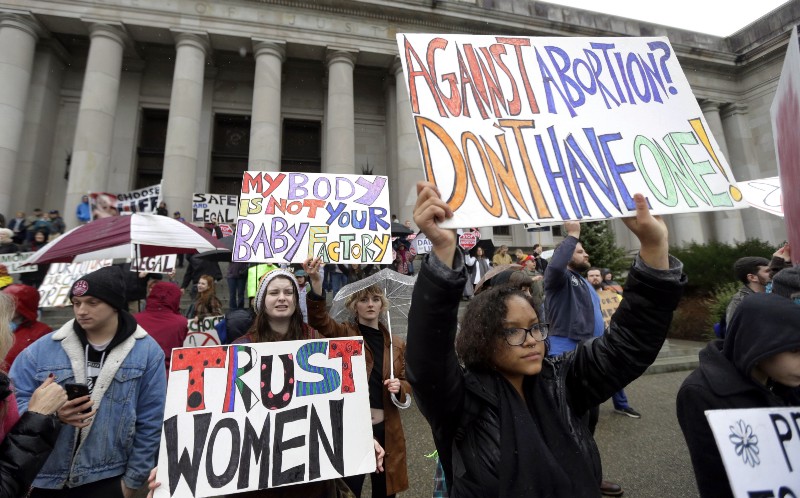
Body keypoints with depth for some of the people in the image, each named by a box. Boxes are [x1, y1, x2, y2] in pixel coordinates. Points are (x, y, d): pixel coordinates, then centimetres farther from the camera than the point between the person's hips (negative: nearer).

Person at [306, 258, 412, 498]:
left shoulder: (396, 343, 4)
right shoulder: (344, 334, -5)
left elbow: (409, 384, 12)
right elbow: (319, 320, -26)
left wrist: (399, 388, -12)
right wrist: (316, 283, -42)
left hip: (386, 429, 4)